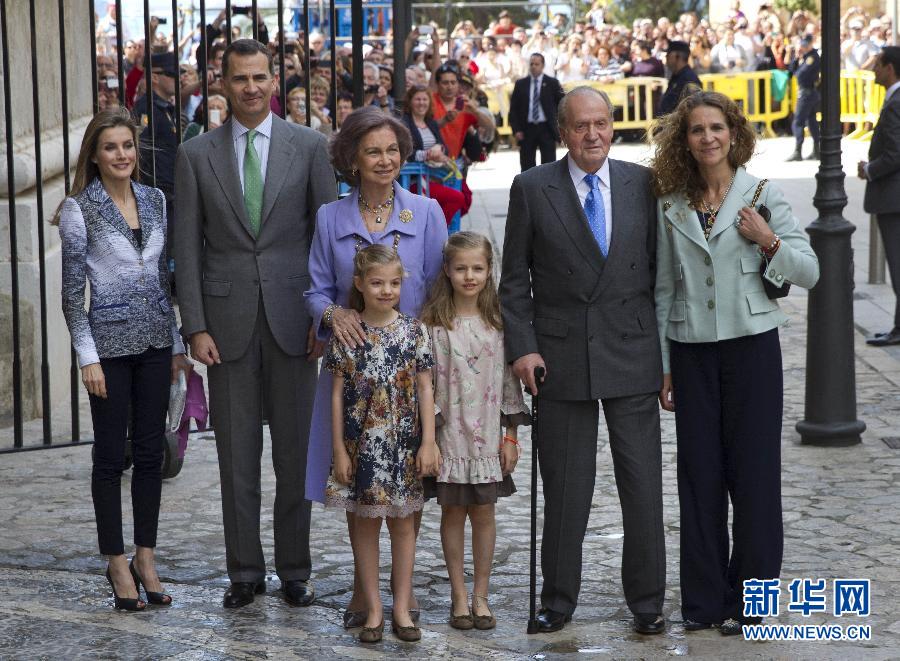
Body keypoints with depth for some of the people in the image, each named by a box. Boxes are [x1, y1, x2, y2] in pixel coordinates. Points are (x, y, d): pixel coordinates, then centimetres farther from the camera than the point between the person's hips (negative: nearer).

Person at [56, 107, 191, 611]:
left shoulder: (155, 201, 7)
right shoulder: (80, 209, -7)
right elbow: (73, 291, -7)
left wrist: (177, 343, 12)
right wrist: (88, 358, -12)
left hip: (155, 341, 5)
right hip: (111, 342, -4)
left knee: (151, 452, 8)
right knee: (112, 455, 2)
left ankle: (146, 558, 17)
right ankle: (117, 563, 11)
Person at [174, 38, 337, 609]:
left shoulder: (310, 146, 2)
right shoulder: (196, 155, 4)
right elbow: (188, 246, 3)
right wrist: (196, 327, -4)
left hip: (292, 319, 0)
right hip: (228, 319, 1)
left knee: (295, 450, 6)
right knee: (237, 454, 6)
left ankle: (295, 569, 16)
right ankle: (246, 571, 16)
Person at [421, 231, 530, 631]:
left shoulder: (498, 322, 3)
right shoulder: (433, 324, -5)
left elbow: (508, 379, 6)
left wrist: (511, 435, 3)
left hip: (487, 434, 2)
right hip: (448, 433, -2)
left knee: (484, 512, 5)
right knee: (453, 512, 7)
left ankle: (481, 595, 15)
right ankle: (459, 595, 16)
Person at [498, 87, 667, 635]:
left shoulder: (642, 184, 5)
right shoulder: (532, 189, 1)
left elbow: (661, 269, 7)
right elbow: (515, 279, 3)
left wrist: (668, 353, 4)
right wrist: (522, 346, -7)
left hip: (632, 357, 1)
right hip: (562, 358, -1)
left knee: (643, 484, 4)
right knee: (564, 488, 6)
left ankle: (647, 600, 17)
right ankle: (559, 599, 19)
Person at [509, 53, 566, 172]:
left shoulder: (552, 83, 3)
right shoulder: (520, 84, 7)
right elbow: (513, 109, 7)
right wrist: (516, 130, -3)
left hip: (547, 130, -2)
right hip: (527, 130, 2)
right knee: (527, 166, 5)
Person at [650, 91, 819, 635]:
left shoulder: (763, 195, -1)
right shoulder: (671, 207, 7)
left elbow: (809, 272, 0)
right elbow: (664, 288, 11)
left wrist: (769, 242, -18)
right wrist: (662, 365, 9)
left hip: (752, 345, -2)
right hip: (692, 351, 2)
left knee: (753, 471, 0)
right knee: (700, 472, 4)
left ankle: (748, 597, 10)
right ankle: (704, 597, 14)